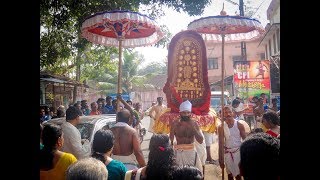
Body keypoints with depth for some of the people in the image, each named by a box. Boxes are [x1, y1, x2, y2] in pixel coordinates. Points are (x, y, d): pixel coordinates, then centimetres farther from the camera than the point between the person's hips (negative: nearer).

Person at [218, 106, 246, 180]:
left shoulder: (239, 125, -8)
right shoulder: (221, 127, -6)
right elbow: (220, 144, -2)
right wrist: (220, 159, -2)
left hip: (238, 151, -1)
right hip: (227, 152, 1)